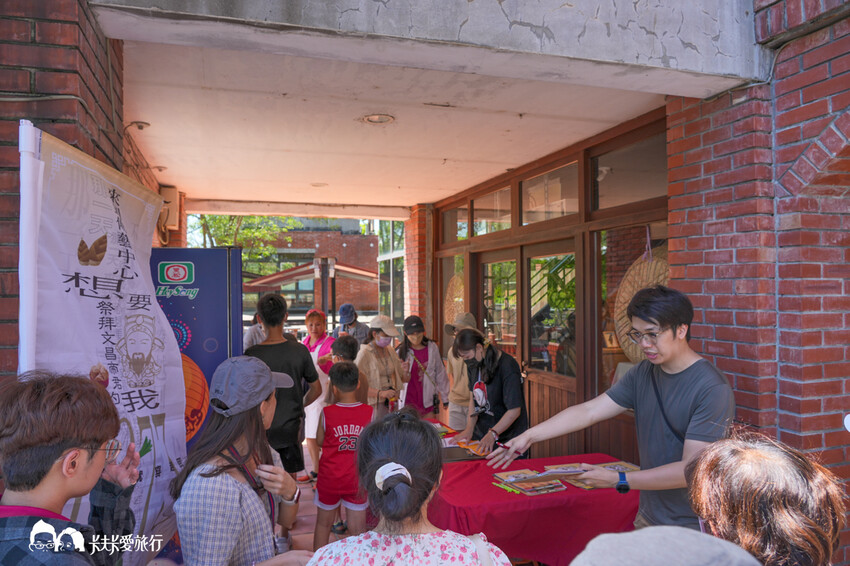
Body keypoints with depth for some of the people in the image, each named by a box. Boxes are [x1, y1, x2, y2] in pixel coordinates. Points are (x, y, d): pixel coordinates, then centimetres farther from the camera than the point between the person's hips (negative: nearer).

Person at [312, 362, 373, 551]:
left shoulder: (326, 413, -14)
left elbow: (320, 440, -2)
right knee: (357, 530, 9)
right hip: (357, 479, 0)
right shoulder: (369, 413, -12)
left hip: (330, 479, 0)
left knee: (323, 523, 20)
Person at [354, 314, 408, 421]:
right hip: (373, 405, -6)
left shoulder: (390, 351, 13)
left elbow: (401, 378, 19)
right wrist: (381, 393, -24)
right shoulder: (365, 353, -7)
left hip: (391, 404, 6)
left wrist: (405, 371, -4)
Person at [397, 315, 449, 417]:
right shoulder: (401, 351, -2)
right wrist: (404, 372, -18)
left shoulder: (432, 348, 2)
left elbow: (440, 373, 9)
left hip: (428, 403, 1)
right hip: (408, 403, -1)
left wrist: (446, 398, 12)